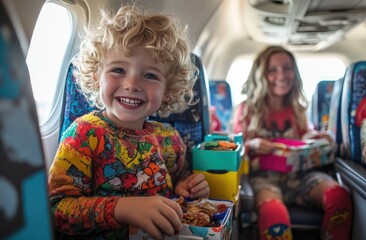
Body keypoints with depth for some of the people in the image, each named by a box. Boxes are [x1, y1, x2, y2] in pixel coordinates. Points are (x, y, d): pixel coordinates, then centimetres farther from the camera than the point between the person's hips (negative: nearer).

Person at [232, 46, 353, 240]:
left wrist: (315, 137, 5)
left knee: (340, 197, -26)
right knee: (274, 212, -40)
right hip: (263, 173, -4)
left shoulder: (297, 108, 15)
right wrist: (252, 145, -17)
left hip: (297, 172, 5)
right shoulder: (246, 109, 4)